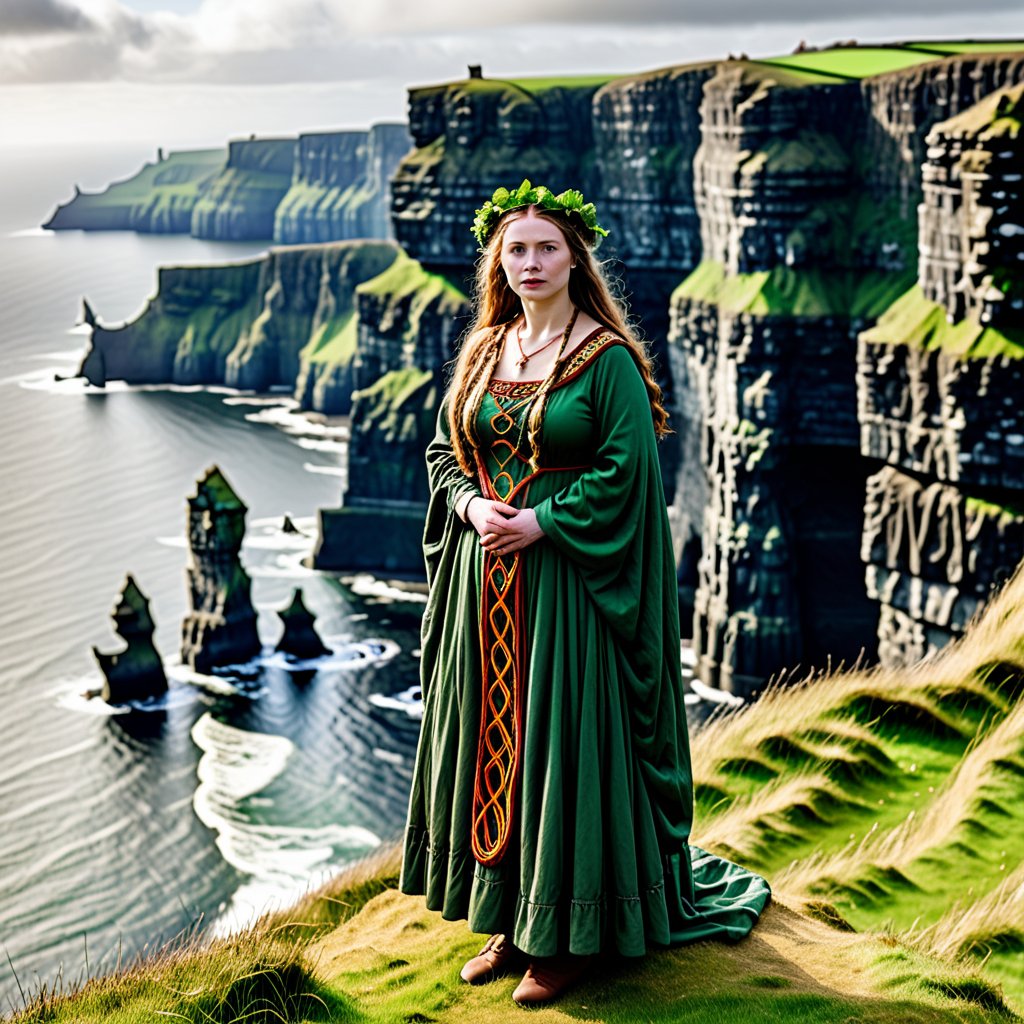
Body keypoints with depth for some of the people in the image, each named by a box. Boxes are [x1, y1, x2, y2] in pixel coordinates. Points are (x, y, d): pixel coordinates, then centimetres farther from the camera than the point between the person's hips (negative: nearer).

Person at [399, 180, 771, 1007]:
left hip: (568, 578, -6)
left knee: (564, 740, -2)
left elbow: (626, 468, -13)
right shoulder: (483, 351, 10)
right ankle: (510, 921, 22)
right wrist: (471, 504, -6)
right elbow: (445, 449, 14)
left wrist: (542, 522, -18)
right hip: (485, 580, 6)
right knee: (489, 740, 10)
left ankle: (567, 935, 10)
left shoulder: (606, 358, -8)